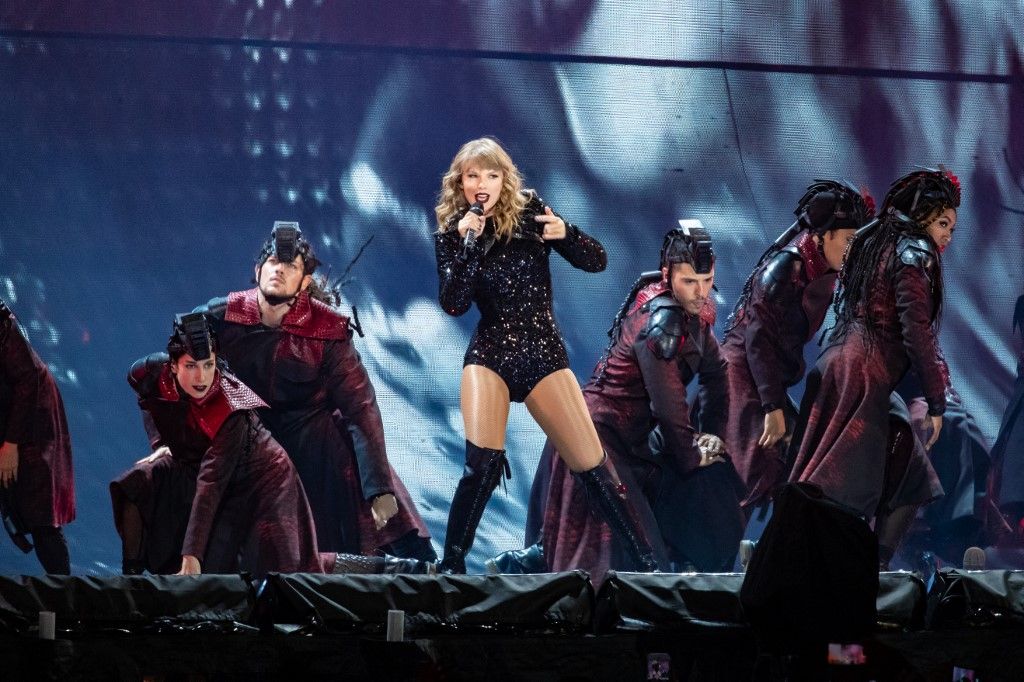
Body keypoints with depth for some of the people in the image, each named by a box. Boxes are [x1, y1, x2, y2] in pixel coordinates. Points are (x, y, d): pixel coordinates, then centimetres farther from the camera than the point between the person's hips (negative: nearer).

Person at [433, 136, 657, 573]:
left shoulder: (529, 211, 0)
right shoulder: (451, 233, 1)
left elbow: (597, 261, -2)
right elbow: (453, 304, -11)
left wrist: (564, 233, -21)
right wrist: (468, 243, -19)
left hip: (545, 355, 1)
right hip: (490, 356, -1)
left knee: (592, 466, -4)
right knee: (483, 463, -21)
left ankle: (646, 562, 3)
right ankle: (451, 564, -9)